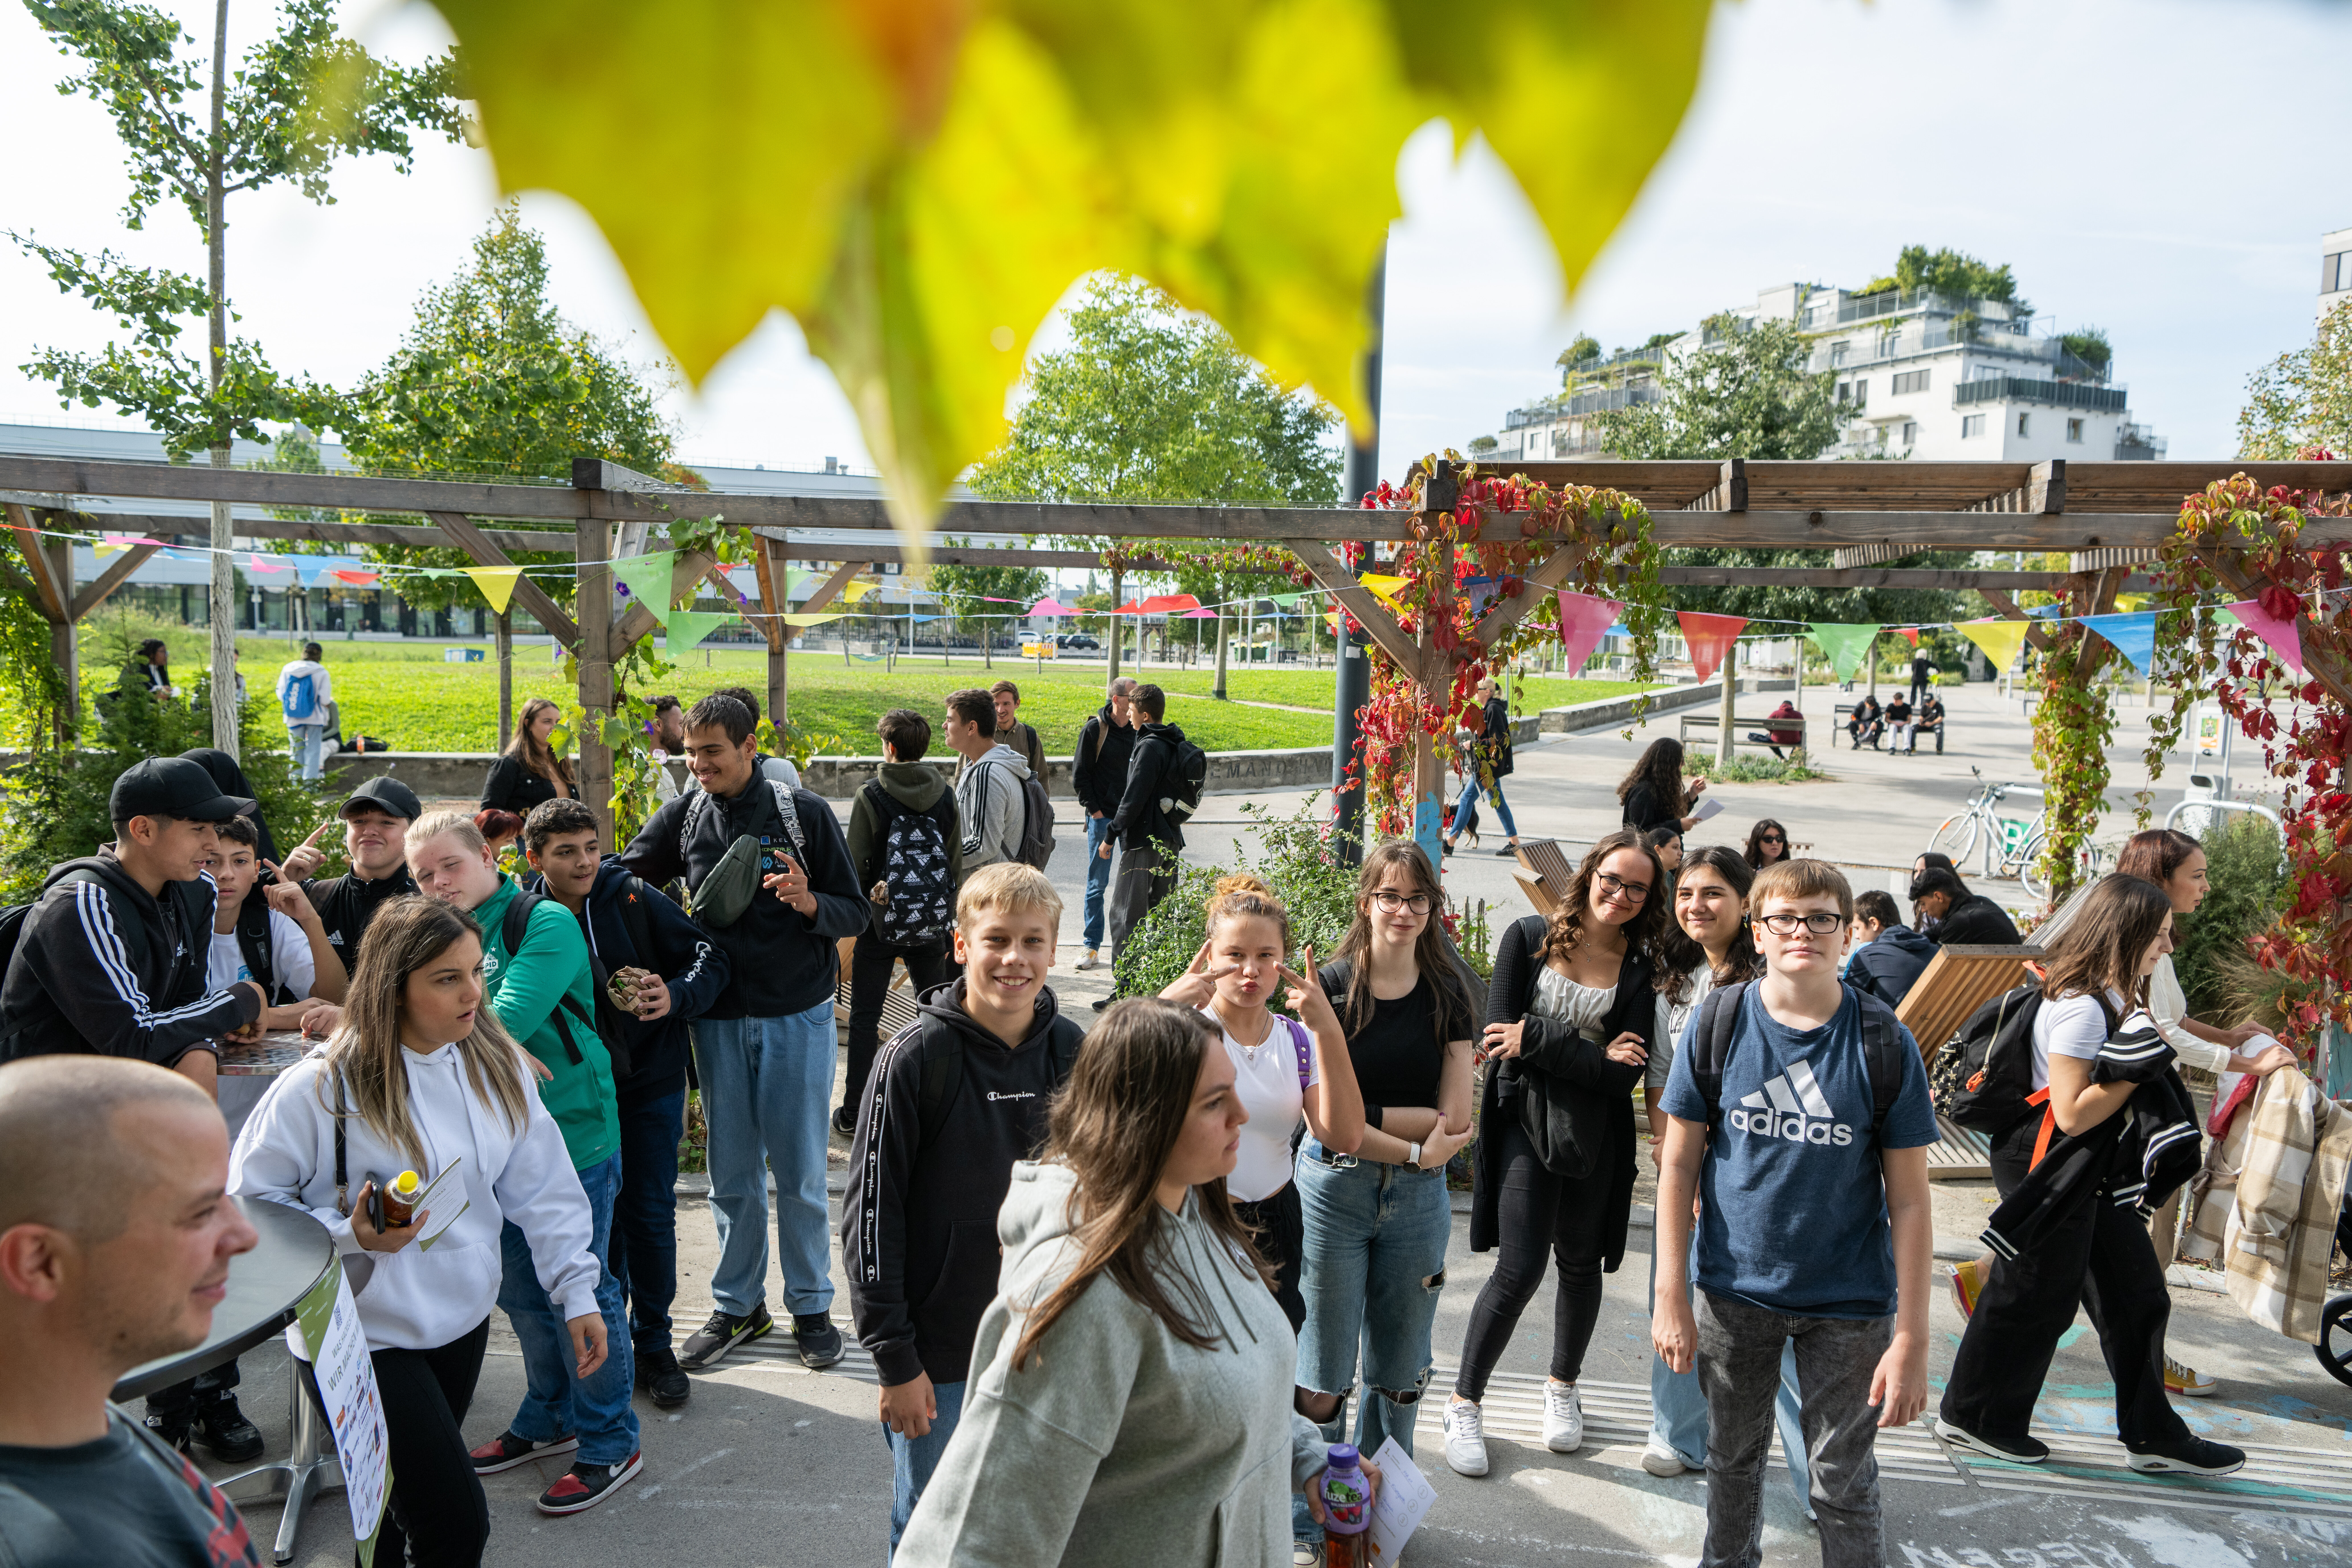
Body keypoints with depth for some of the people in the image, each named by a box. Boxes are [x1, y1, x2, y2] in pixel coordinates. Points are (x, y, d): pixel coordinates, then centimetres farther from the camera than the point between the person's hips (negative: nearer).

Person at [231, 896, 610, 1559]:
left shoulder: (498, 1066, -2)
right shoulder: (320, 1086, -18)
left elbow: (543, 1188, 4)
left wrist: (577, 1291, 1)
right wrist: (350, 1236, -24)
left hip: (465, 1318, 6)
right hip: (364, 1335, -5)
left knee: (407, 1502, 22)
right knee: (456, 1524, -9)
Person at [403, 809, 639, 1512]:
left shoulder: (545, 922, -12)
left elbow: (509, 1019, -24)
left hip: (571, 1132, -7)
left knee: (581, 1289, 2)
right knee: (521, 1290, 18)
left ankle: (609, 1442, 16)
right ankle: (550, 1419, 37)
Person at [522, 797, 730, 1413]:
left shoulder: (635, 900, -11)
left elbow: (710, 959, -8)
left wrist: (675, 996, -26)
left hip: (650, 1084, -1)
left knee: (650, 1217, 5)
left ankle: (653, 1345, 22)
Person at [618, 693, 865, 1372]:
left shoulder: (804, 813, -6)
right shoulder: (683, 817, 2)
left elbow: (857, 913, -4)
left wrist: (811, 904, -24)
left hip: (797, 1016, -3)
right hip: (719, 1019, 3)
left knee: (800, 1172, 6)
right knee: (732, 1175, 12)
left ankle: (810, 1305, 23)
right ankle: (738, 1305, 29)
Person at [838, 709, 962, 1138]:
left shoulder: (871, 797, -10)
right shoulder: (946, 797, 0)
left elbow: (855, 865, -7)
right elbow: (956, 865, 5)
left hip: (881, 921, -3)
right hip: (932, 925, 3)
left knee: (865, 1017, 6)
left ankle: (853, 1113, 11)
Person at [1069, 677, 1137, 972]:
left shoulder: (1141, 731, 4)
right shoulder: (1095, 729, -4)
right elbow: (1080, 775, -1)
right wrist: (1094, 810, -7)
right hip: (1102, 817, -3)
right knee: (1097, 885, 3)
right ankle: (1093, 948, 9)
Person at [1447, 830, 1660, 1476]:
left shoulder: (1641, 973, 0)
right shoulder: (1529, 938, -1)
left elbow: (1626, 1076, -9)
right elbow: (1498, 1034, -9)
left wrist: (1537, 1038, -15)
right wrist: (1590, 1056, -12)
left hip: (1595, 1137, 3)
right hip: (1525, 1122, -2)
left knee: (1580, 1263, 16)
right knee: (1520, 1269, -8)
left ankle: (1563, 1386, 41)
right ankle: (1464, 1402, 11)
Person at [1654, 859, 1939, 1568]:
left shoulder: (1884, 1045, -12)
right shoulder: (1717, 1024, -9)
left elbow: (1910, 1201, -8)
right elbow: (1679, 1163, -3)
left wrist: (1912, 1338, -10)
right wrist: (1671, 1295, -5)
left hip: (1849, 1301, -2)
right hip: (1734, 1289, 2)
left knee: (1843, 1484, 8)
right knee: (1733, 1456, 20)